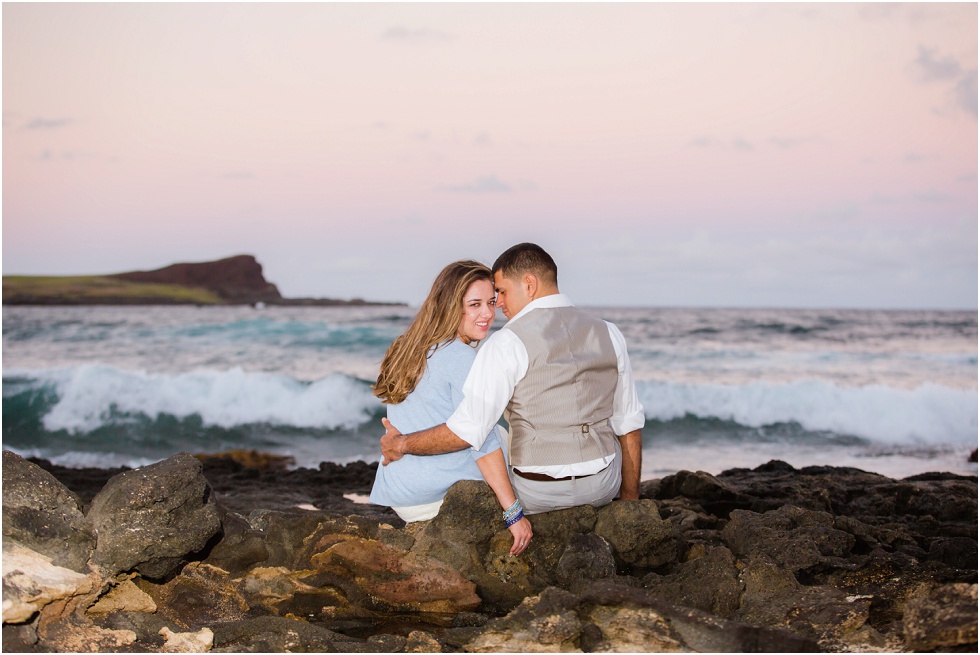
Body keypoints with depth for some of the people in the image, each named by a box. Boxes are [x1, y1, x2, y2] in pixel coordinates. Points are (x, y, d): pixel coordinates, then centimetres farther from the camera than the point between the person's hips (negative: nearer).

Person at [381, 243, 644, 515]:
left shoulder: (508, 343, -13)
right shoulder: (608, 334, 2)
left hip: (539, 496, -4)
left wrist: (402, 444, -1)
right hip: (604, 488, 4)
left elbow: (467, 431, -17)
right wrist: (630, 500, 16)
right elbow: (629, 425, 6)